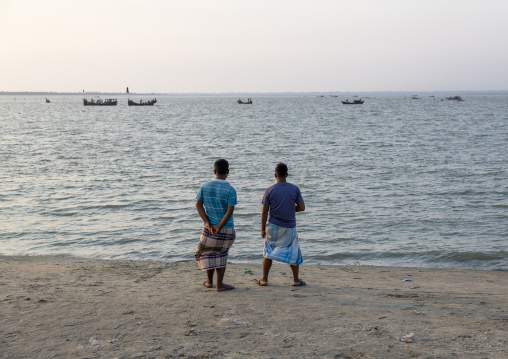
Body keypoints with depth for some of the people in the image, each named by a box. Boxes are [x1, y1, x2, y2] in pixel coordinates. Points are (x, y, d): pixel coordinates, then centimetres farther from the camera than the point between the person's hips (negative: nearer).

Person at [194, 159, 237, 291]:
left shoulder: (205, 186, -4)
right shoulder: (230, 190, -14)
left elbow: (198, 205, -5)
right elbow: (230, 211, -19)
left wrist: (208, 224, -9)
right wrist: (218, 227, -14)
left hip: (210, 227, 2)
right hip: (227, 229, -2)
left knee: (207, 252, 20)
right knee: (221, 254, 14)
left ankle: (210, 281, 27)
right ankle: (219, 284, 17)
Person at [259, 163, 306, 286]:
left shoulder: (269, 191, -7)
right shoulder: (295, 189, -5)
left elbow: (264, 212, -6)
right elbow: (302, 207, -3)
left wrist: (263, 229, 2)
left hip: (273, 226, 0)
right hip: (290, 227, 0)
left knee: (268, 253, 12)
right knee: (294, 253, 13)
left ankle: (264, 279, 14)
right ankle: (296, 280, 15)